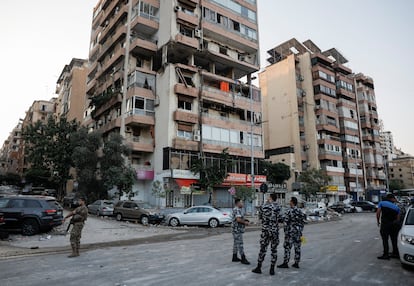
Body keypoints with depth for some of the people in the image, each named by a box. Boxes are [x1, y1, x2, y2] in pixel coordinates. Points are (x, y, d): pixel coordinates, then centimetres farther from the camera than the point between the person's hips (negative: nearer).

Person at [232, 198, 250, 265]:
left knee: (236, 243, 14)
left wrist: (246, 221, 5)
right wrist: (245, 222, -13)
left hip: (239, 229, 10)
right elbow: (238, 219, -28)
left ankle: (234, 257, 21)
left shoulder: (240, 210, 15)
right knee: (240, 243, -6)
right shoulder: (236, 210, -18)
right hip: (237, 229, -10)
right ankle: (243, 259, -2)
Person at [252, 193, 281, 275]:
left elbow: (260, 216, 7)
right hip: (275, 231, 0)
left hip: (265, 230, 0)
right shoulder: (278, 207, -4)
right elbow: (278, 217, 8)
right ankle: (272, 269, 12)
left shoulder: (264, 206, -5)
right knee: (274, 250, 9)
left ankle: (258, 268, 16)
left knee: (263, 249, 9)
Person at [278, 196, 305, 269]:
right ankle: (296, 263, 17)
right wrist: (300, 231, 17)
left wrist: (286, 232, -8)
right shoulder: (300, 211, 6)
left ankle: (285, 263, 2)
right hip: (298, 232, 6)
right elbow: (303, 222, 10)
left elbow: (286, 222, -14)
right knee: (297, 247, 11)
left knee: (287, 247, -1)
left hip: (290, 231, -6)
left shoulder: (289, 211, -13)